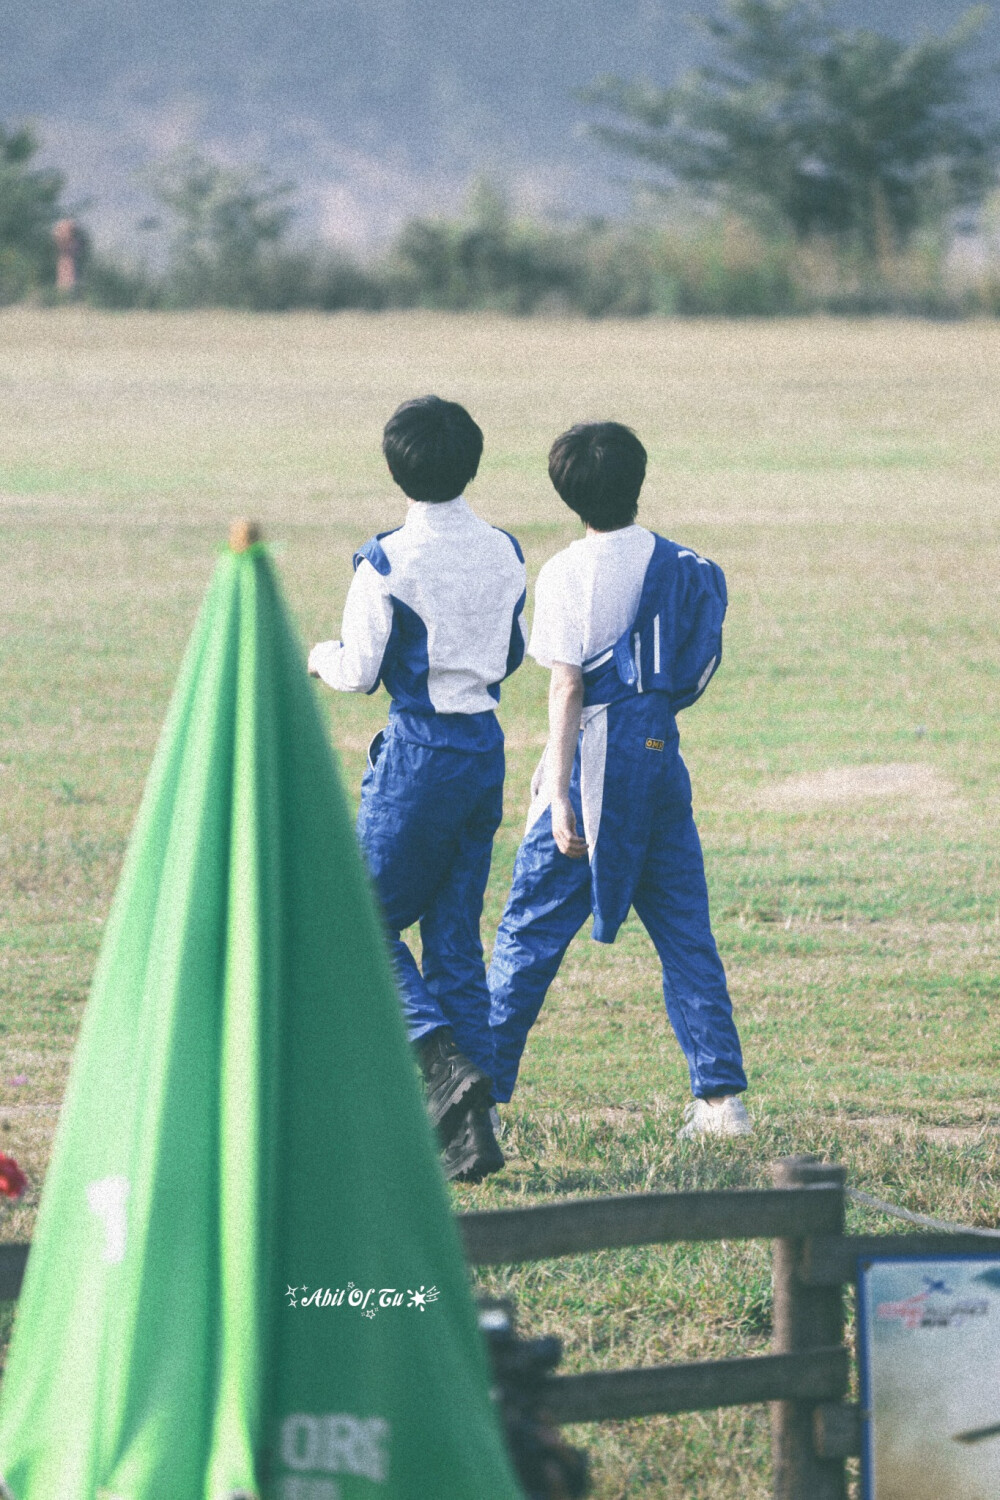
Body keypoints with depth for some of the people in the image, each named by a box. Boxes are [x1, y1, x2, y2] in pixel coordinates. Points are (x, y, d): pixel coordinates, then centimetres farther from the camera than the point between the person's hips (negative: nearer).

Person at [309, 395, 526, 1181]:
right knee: (456, 935, 10)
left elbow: (359, 673, -10)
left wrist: (321, 655, 11)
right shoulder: (504, 555, 4)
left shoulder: (388, 564, -14)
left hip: (418, 752, -6)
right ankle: (471, 1128, 6)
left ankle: (444, 1060, -17)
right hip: (486, 746, 6)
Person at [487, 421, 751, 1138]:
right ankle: (722, 1098, 1)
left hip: (596, 757, -5)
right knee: (686, 932, 7)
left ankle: (481, 1089, 4)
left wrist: (562, 798, -16)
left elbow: (567, 688, -14)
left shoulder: (569, 573, -10)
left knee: (532, 926, 2)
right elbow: (692, 672, 12)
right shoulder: (681, 567, 7)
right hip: (662, 754, 5)